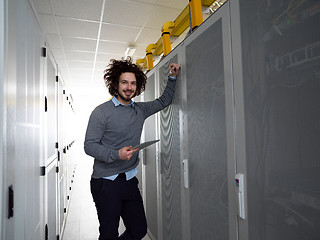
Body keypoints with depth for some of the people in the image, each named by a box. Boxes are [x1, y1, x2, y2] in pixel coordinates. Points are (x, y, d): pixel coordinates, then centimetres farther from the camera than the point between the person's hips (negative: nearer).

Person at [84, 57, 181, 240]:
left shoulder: (140, 110, 7)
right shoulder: (101, 112, -8)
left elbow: (164, 101, 20)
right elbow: (89, 145, -11)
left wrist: (173, 77, 11)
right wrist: (117, 154, -25)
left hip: (129, 181, 5)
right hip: (106, 183, -5)